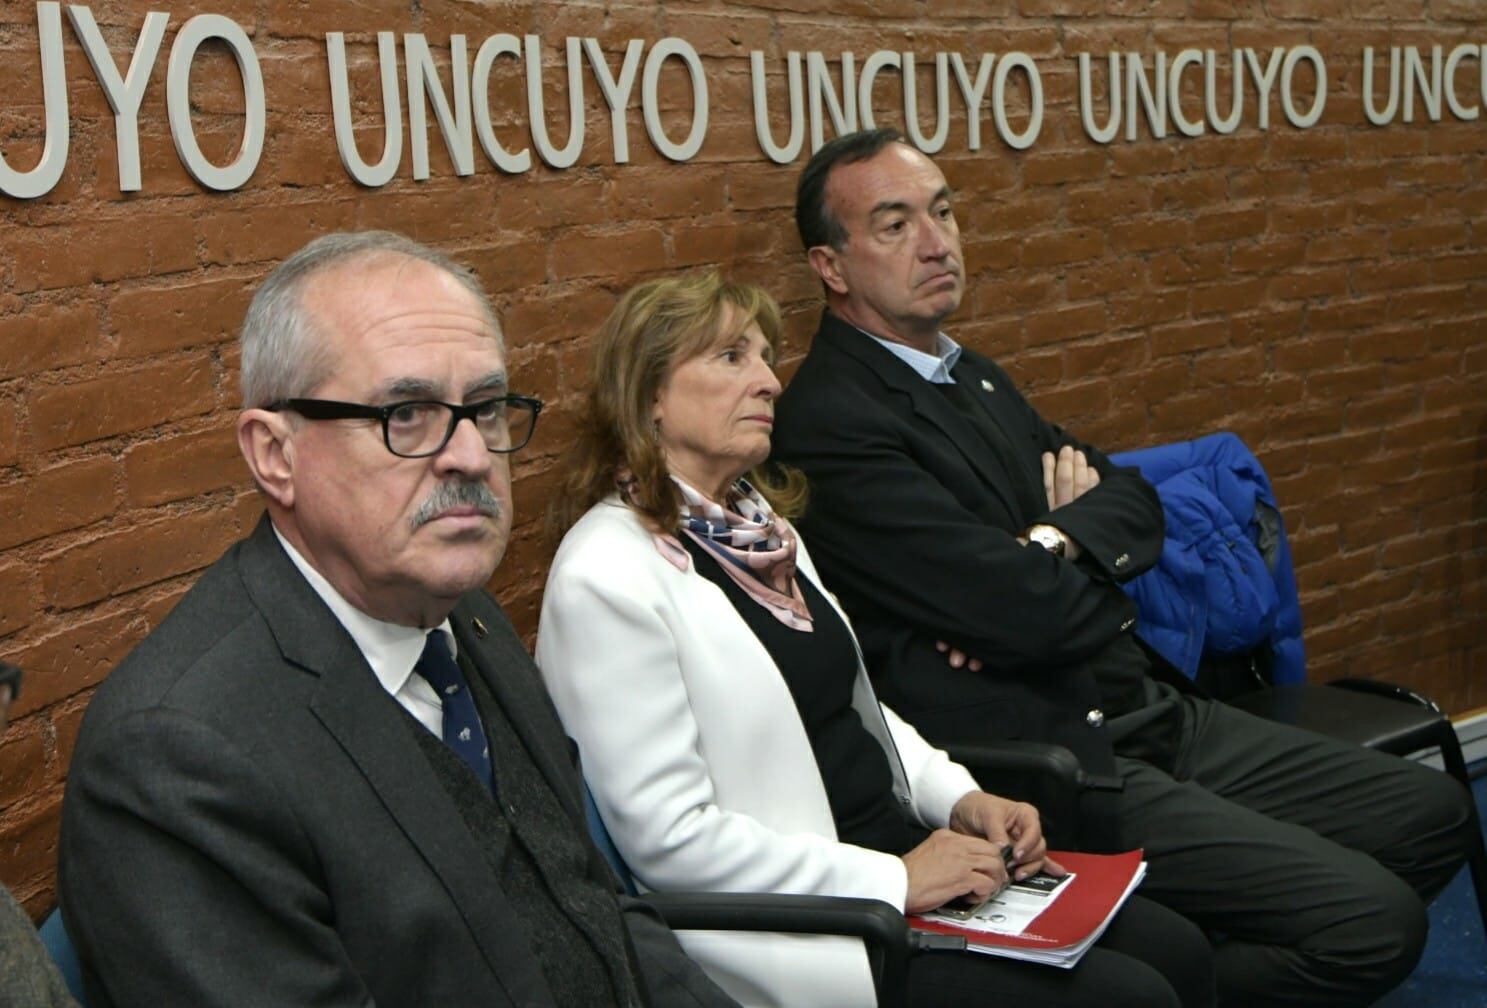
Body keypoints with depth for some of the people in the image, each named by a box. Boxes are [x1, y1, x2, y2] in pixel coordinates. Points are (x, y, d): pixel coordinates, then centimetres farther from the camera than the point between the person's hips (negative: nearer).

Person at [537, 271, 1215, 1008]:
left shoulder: (754, 525, 11)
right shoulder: (605, 576, -16)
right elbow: (666, 837, -19)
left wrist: (956, 796, 4)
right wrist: (893, 881, -18)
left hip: (905, 853, 9)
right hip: (797, 928, -8)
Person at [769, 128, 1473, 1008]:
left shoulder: (974, 378, 15)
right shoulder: (828, 425, -17)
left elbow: (1136, 505, 10)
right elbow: (1032, 617, -21)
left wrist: (1055, 543, -13)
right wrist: (1097, 551, 1)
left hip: (1146, 714, 10)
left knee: (1433, 817, 11)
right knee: (1376, 922, -16)